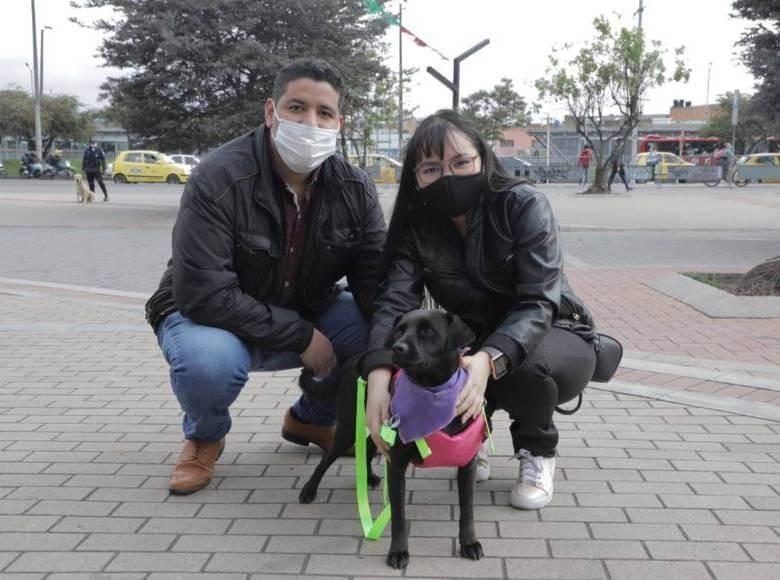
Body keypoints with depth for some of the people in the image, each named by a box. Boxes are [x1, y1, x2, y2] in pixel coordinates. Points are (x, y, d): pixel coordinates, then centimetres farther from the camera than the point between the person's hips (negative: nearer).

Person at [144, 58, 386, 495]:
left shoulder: (356, 188, -10)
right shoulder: (218, 179, -25)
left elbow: (376, 280, -11)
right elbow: (204, 294, -30)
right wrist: (301, 337, -27)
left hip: (307, 314, 5)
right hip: (213, 316, -4)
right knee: (209, 361, -39)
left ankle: (313, 419, 12)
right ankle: (204, 437, 1)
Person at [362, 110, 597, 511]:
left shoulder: (524, 206, -22)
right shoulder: (416, 227, -12)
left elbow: (539, 303, -30)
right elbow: (395, 301, -25)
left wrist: (490, 360, -50)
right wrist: (379, 374, -46)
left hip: (554, 336, -3)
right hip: (472, 343, 3)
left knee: (528, 367, -38)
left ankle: (537, 451, -2)